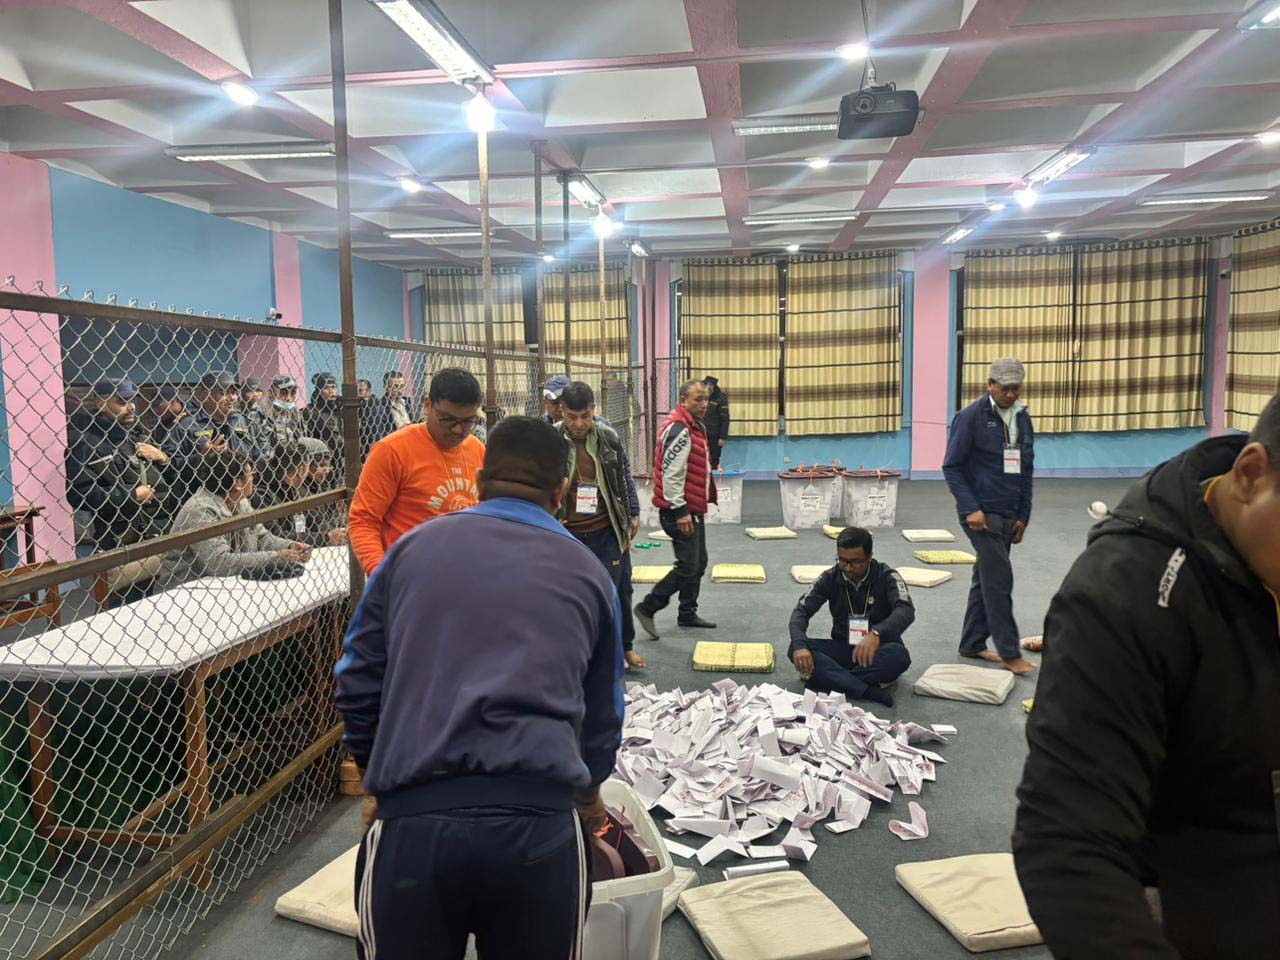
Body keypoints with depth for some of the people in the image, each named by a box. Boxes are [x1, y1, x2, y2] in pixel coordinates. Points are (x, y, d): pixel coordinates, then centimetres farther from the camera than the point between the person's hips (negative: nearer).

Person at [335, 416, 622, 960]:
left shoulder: (411, 547, 11)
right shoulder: (587, 572, 13)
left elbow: (357, 684, 14)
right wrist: (587, 794, 41)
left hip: (410, 821, 0)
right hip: (539, 824, 0)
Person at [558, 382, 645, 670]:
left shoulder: (608, 436, -3)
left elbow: (624, 476, 9)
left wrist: (633, 514, 11)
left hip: (608, 530, 2)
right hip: (568, 534, -2)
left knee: (619, 591, 15)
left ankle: (626, 646, 36)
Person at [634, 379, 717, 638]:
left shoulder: (694, 426, 15)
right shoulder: (678, 429, -19)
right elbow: (671, 473, -24)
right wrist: (681, 511, -24)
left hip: (692, 509, 10)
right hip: (681, 511, -10)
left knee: (698, 563, 17)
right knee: (688, 567, -8)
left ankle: (687, 614, 28)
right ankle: (647, 608, 3)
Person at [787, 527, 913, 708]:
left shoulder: (887, 577, -13)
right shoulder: (830, 578, -4)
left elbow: (906, 611, -30)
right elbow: (801, 611, -11)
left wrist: (876, 634, -50)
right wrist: (799, 645, -33)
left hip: (880, 648, -2)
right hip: (842, 647, 2)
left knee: (899, 655, -36)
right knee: (795, 650, -25)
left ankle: (827, 678, -27)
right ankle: (867, 691, -33)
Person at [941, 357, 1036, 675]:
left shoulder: (1023, 418, 11)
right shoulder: (971, 417, -9)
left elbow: (1026, 470, 16)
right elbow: (952, 467, -10)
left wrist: (1023, 516, 11)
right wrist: (971, 509, -17)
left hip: (1008, 515, 7)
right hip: (981, 514, -7)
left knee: (986, 579, 12)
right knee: (1000, 579, -6)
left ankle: (972, 644, 22)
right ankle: (1009, 652, 3)